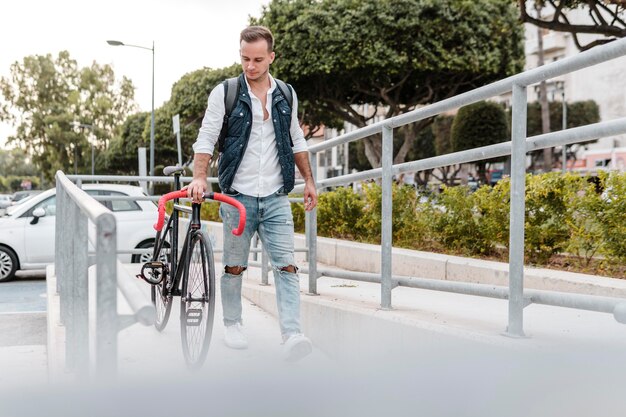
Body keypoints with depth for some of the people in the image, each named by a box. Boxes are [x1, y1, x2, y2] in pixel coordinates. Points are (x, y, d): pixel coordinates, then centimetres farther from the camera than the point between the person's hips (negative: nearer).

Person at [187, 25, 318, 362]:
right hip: (237, 196, -2)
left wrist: (308, 180, 16)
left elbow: (296, 141, 19)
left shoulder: (286, 95, 9)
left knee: (286, 266, -9)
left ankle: (292, 335, -14)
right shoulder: (225, 93, -2)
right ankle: (232, 324, 27)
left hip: (276, 198, 2)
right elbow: (206, 138, -8)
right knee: (234, 267, 9)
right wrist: (199, 177, -23)